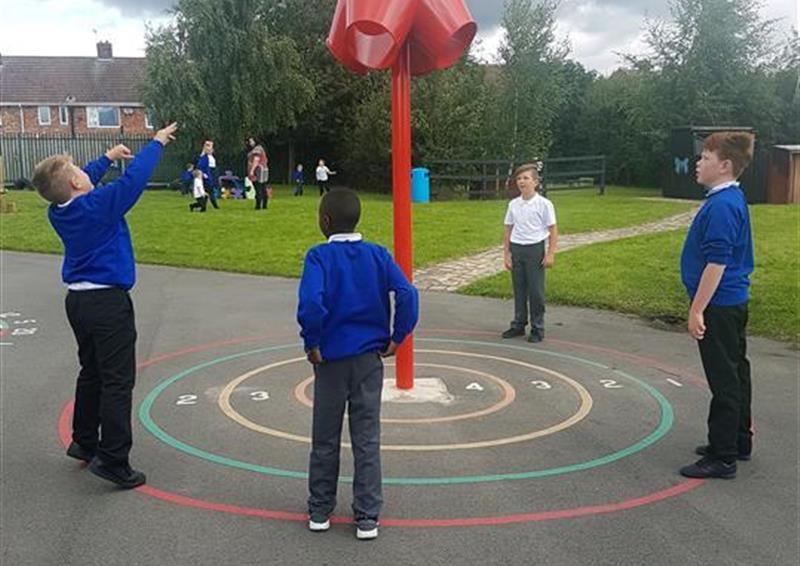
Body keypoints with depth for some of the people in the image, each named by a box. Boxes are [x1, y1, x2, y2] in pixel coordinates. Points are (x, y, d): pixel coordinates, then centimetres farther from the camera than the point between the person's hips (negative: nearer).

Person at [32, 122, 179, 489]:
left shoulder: (58, 211, 3)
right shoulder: (98, 205, -18)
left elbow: (84, 186, 22)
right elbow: (134, 178, -13)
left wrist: (108, 157, 32)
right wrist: (157, 143, 2)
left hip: (78, 301, 9)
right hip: (108, 302, -9)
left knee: (91, 373, 22)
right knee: (118, 380, -4)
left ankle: (84, 443, 35)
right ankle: (113, 461, -3)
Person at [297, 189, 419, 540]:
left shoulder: (319, 256, -11)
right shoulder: (378, 255, -2)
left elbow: (310, 302, -26)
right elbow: (407, 295, -12)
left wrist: (311, 343, -13)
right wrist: (396, 338, -4)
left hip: (331, 357, -2)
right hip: (369, 357, 2)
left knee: (325, 439, 13)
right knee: (367, 440, 8)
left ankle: (320, 511, 27)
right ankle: (367, 518, 13)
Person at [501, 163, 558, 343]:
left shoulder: (544, 204, -6)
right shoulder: (513, 204, 6)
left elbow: (553, 230, -5)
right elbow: (508, 230, 10)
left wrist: (550, 254, -10)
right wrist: (506, 254, 5)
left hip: (535, 249, -4)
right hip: (516, 249, 4)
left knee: (536, 291, 1)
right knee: (519, 290, 10)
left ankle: (537, 329, 11)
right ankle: (519, 325, 21)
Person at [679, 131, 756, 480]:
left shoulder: (722, 205, -20)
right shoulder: (732, 200, 12)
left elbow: (717, 262, -24)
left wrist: (697, 309, -20)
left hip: (719, 306, -11)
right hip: (733, 303, 11)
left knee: (725, 381, -4)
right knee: (735, 374, 18)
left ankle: (722, 457, 4)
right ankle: (738, 441, 32)